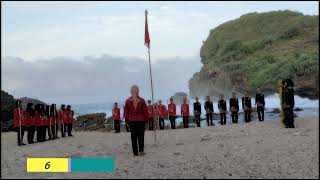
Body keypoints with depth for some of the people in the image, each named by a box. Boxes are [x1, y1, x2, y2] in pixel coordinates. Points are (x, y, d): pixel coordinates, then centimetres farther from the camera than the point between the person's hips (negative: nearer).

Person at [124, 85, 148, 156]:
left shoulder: (128, 101, -2)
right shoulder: (142, 100, -5)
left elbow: (126, 113, 2)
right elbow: (145, 111, -2)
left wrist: (127, 121, 11)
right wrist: (146, 120, 9)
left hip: (132, 121, 1)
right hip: (141, 121, -1)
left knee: (133, 137, 4)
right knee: (141, 136, 7)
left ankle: (135, 152, 6)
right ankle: (141, 150, 2)